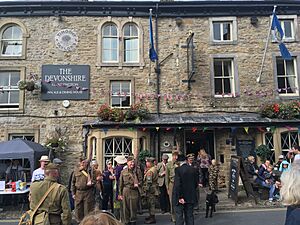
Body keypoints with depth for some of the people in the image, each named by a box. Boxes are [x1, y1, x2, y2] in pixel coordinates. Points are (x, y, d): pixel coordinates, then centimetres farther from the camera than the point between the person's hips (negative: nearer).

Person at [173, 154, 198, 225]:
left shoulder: (178, 169, -14)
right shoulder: (193, 169, 2)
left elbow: (177, 184, -20)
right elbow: (196, 183, 8)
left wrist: (180, 197, -15)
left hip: (180, 198, -5)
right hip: (190, 197, 5)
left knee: (179, 216, 3)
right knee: (189, 215, 14)